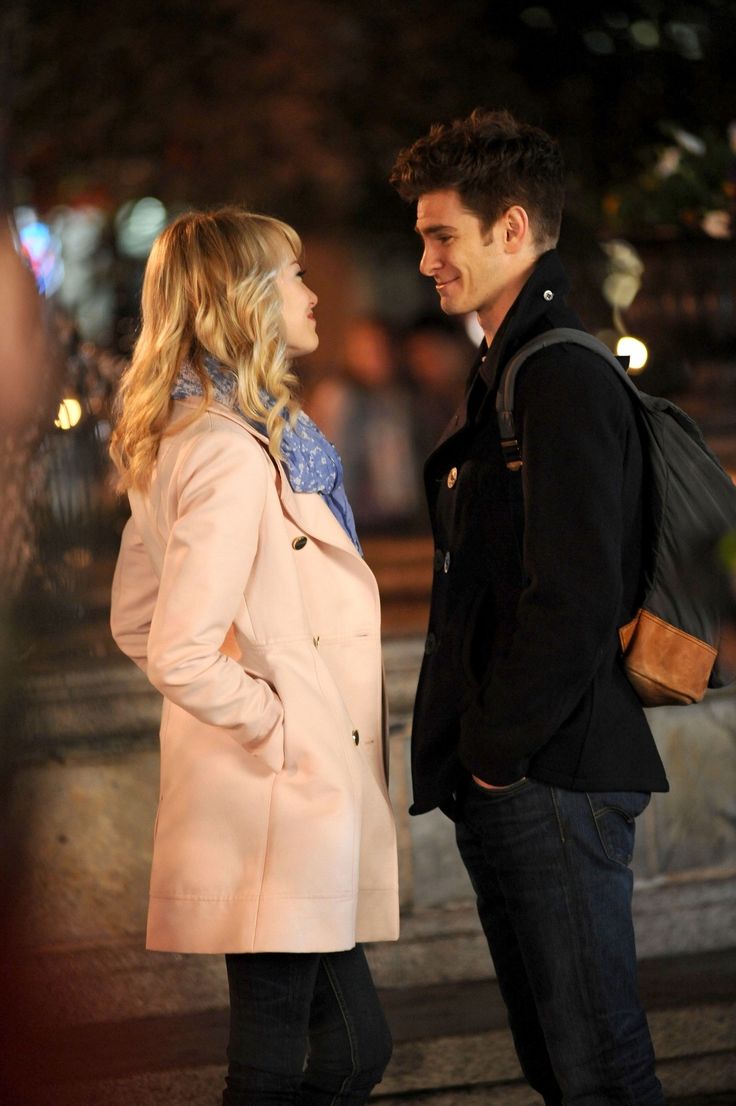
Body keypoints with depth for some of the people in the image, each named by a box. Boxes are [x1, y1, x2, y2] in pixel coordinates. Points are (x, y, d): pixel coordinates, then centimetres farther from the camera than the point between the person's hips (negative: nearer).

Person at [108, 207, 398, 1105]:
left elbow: (133, 619, 20)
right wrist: (277, 726, -12)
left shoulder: (181, 441, 12)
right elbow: (180, 654, -26)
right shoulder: (235, 459, -20)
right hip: (278, 810, -10)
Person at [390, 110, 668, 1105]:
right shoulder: (506, 373, 18)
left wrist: (496, 754, -14)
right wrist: (474, 757, 15)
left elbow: (574, 604, -22)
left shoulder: (564, 381, -15)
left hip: (554, 784, -10)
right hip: (509, 777, 10)